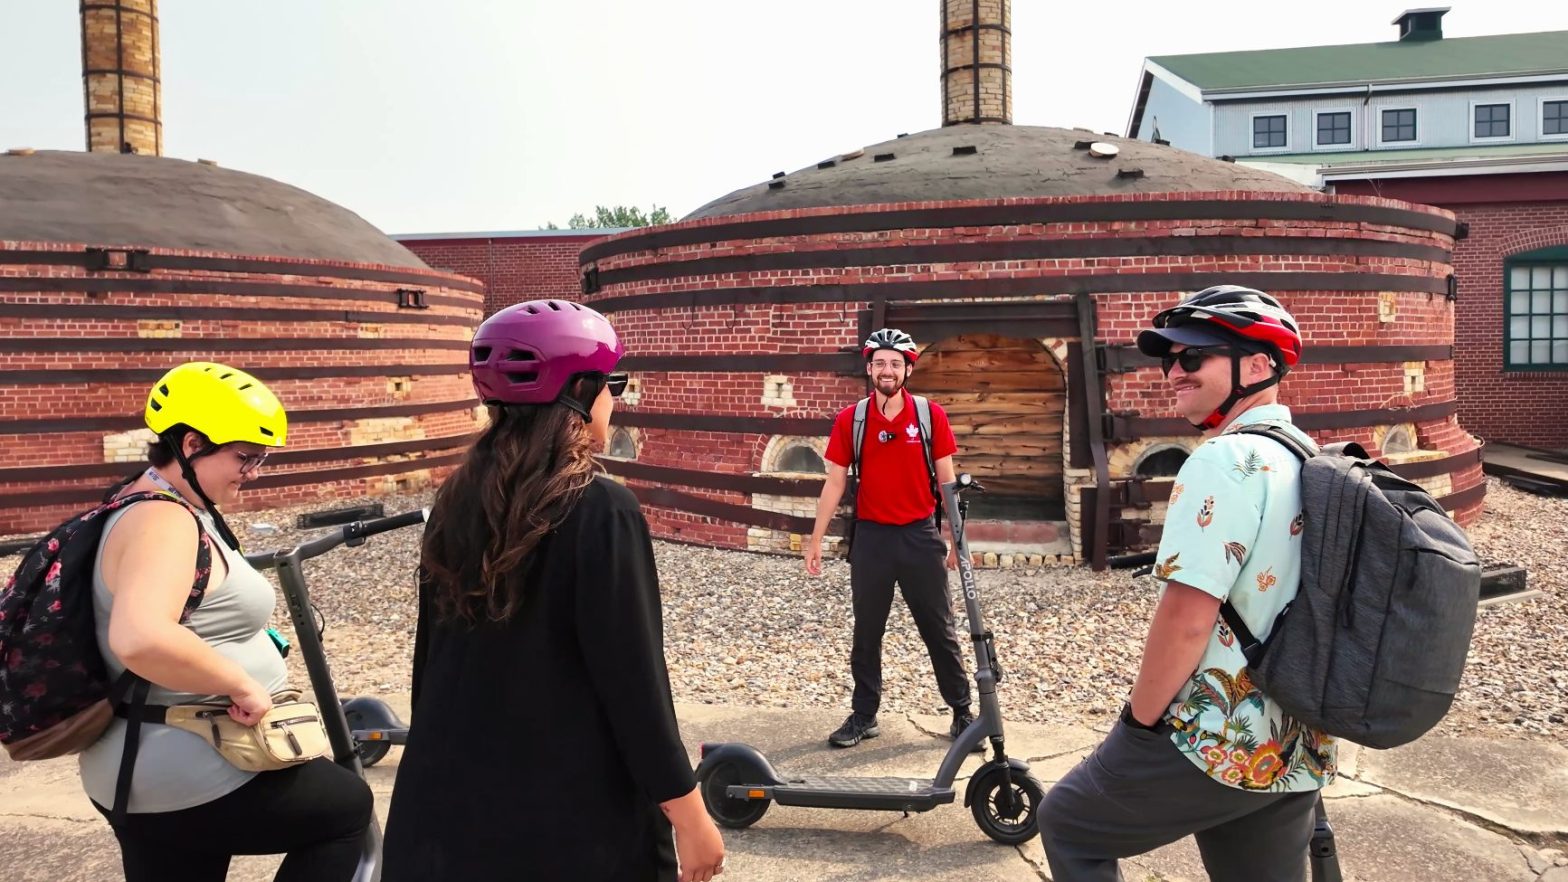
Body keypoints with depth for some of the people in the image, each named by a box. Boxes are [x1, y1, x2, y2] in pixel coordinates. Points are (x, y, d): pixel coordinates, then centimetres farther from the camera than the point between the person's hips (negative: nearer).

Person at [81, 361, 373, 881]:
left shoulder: (160, 509, 10)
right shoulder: (165, 521, -22)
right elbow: (139, 639, -40)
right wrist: (243, 686, -28)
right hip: (188, 776, -10)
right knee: (347, 807, 9)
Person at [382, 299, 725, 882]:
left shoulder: (456, 504, 0)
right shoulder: (600, 511, -19)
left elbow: (431, 654, 8)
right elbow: (632, 682, -19)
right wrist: (687, 813, -10)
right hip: (570, 815, -5)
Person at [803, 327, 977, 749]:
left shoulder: (931, 415, -4)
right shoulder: (849, 420, -2)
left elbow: (947, 480, 1)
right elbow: (835, 481, 2)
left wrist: (956, 538, 0)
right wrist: (815, 539, 1)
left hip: (921, 536, -1)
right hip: (871, 538, 1)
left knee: (939, 630, 8)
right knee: (867, 632, 11)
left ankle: (963, 713, 21)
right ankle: (864, 715, 23)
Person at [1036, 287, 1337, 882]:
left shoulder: (1225, 461, -19)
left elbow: (1186, 618, -24)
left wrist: (1141, 721, -10)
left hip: (1212, 743, -8)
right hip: (1297, 752, 8)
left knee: (1068, 824, 12)